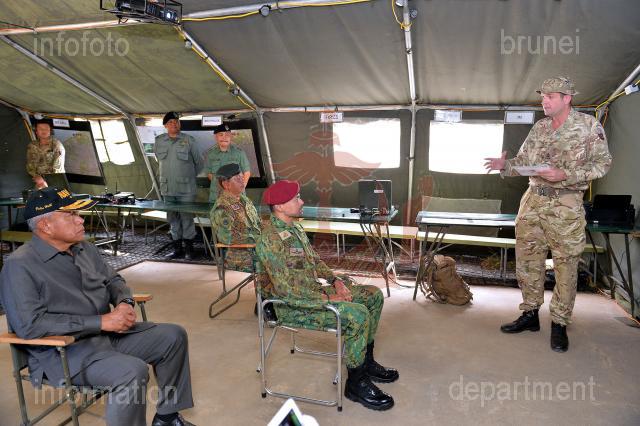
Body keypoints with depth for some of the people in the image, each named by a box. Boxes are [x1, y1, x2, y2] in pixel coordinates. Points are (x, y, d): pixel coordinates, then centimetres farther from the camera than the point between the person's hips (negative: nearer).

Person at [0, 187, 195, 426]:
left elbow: (113, 280, 18)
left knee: (174, 336, 3)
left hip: (108, 333, 8)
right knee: (133, 371, -32)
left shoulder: (84, 248, 7)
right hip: (63, 351, -8)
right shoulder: (20, 266, -16)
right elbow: (30, 325, -24)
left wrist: (125, 303, -7)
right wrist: (101, 321, -24)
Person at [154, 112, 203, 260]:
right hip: (167, 188, 4)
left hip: (186, 188, -4)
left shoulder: (189, 140, -3)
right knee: (172, 219, 10)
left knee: (186, 218, -3)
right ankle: (177, 249, 20)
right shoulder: (159, 141, 6)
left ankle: (189, 249, 7)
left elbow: (198, 162, 7)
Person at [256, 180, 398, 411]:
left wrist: (335, 280, 1)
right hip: (294, 305, -10)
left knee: (374, 295, 5)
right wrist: (328, 298, -21)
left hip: (314, 291, 10)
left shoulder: (294, 228, 10)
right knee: (357, 314, -26)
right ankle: (355, 384, -7)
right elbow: (286, 288, -26)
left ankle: (366, 362, 16)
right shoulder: (270, 238, -22)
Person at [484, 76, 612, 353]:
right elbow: (523, 160, 15)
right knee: (527, 260, 9)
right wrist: (505, 165, -6)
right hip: (533, 200, 5)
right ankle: (530, 314, 23)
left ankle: (559, 324, 14)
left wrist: (564, 174, -18)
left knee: (565, 266, 1)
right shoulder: (539, 128, 12)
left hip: (565, 205, -5)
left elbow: (602, 163, -6)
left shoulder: (589, 125, -3)